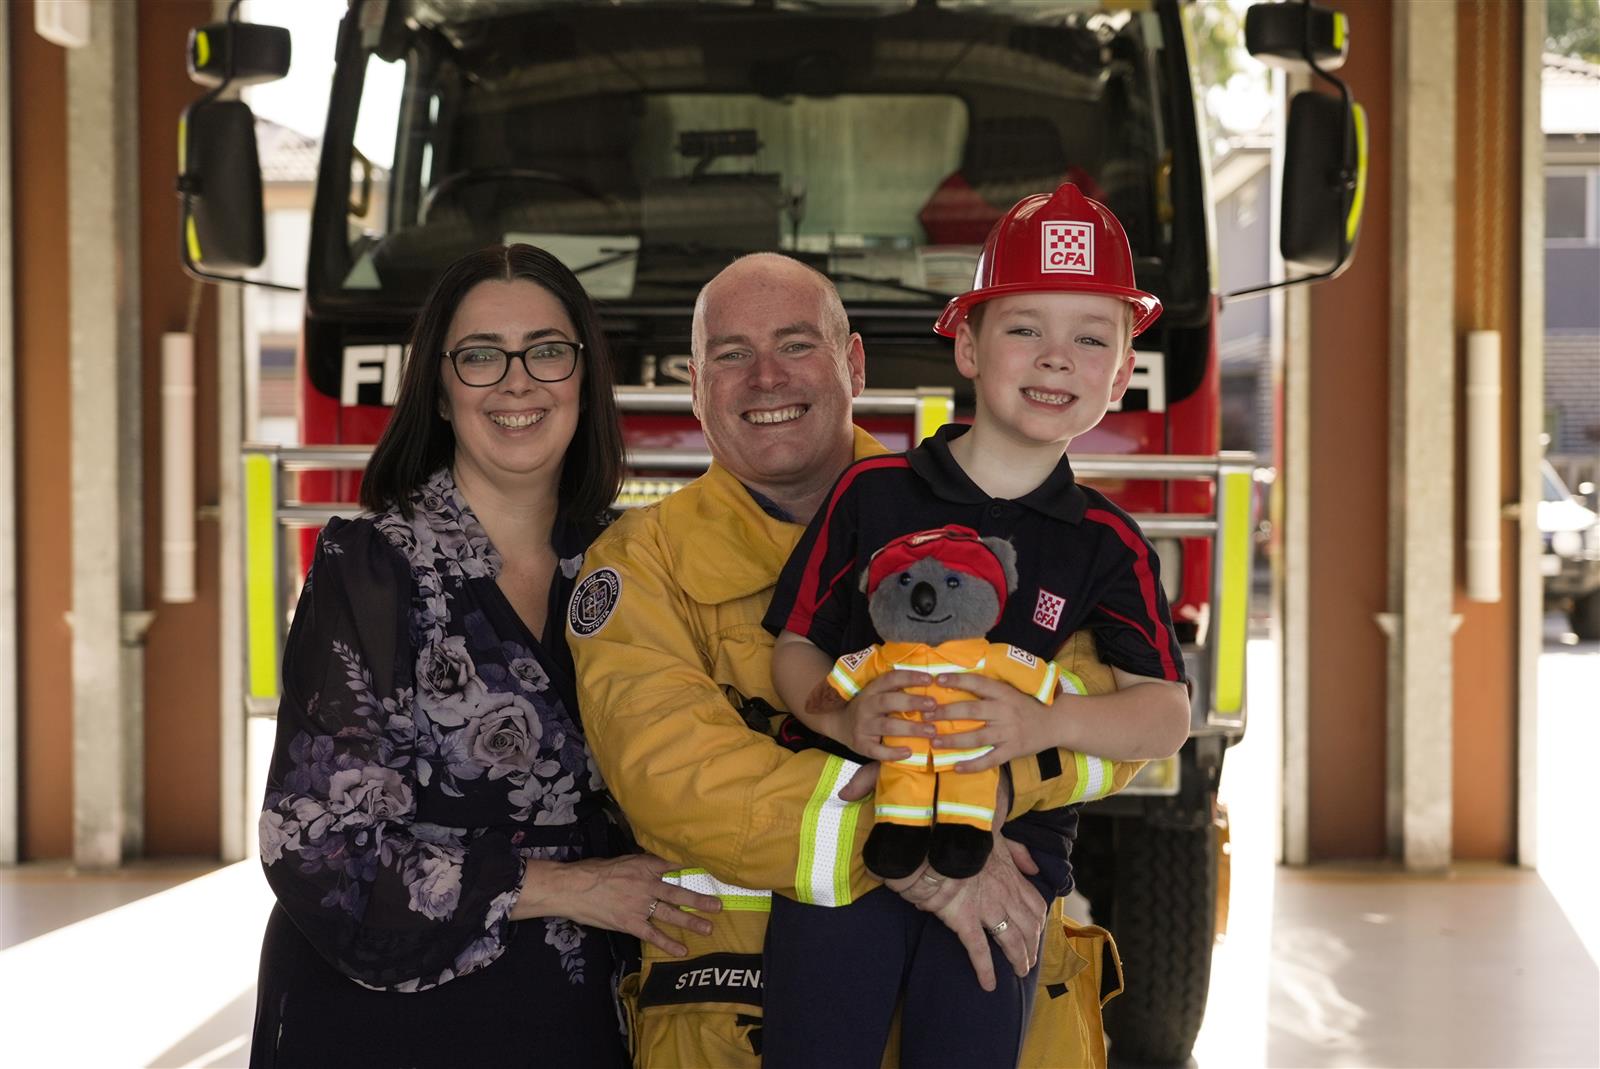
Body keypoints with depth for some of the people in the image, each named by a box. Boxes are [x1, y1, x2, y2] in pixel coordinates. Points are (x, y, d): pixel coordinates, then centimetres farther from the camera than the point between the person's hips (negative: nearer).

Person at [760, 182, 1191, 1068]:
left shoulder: (1107, 545, 2)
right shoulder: (872, 494, 0)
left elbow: (1167, 713, -4)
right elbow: (795, 645, 3)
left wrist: (1047, 723, -22)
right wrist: (842, 718, -18)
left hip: (995, 859, 1)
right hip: (845, 834, -1)